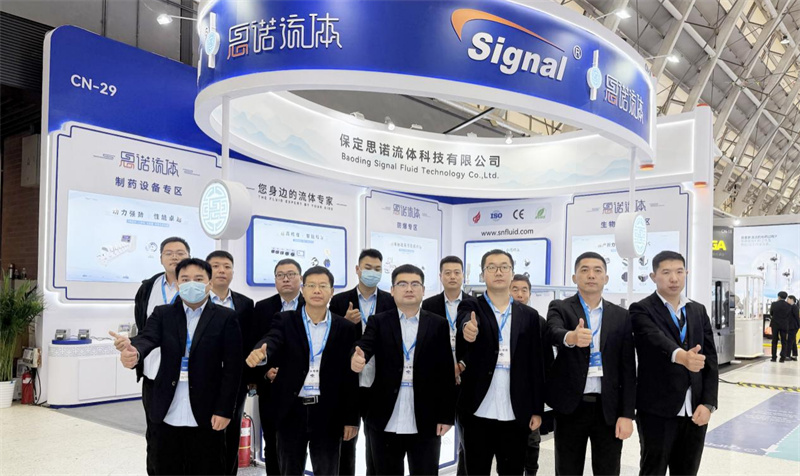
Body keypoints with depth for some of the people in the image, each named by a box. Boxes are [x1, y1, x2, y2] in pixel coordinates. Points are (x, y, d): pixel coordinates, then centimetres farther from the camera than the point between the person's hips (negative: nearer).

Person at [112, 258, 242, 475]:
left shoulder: (225, 318, -2)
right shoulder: (162, 314, 6)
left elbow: (232, 367, -5)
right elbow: (147, 338, -14)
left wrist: (224, 410, -10)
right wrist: (133, 351, -38)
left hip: (206, 414, -2)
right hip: (168, 415, 3)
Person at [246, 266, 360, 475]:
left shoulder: (345, 328, 2)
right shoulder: (285, 321, 1)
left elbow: (350, 376, 2)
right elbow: (272, 341, -20)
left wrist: (351, 418, 0)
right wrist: (260, 354, -44)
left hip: (328, 414, 0)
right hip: (292, 411, 0)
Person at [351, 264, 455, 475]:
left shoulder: (438, 324, 4)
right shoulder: (378, 322, 5)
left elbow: (446, 373, 1)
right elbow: (364, 346, -14)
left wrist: (447, 416, -3)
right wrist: (357, 358, -37)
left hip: (426, 422, 0)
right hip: (385, 422, 1)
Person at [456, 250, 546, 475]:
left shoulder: (529, 315, 7)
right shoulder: (470, 308, 2)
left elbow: (536, 365, 6)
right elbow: (465, 323, -23)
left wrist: (537, 410, 3)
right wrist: (468, 328, -46)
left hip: (516, 415, 2)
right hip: (478, 413, -1)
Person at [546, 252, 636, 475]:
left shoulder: (621, 316, 6)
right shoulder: (560, 308, -1)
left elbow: (628, 369, 3)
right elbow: (554, 334, -24)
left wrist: (627, 414, -3)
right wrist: (571, 337, -47)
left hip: (609, 408, 2)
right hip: (571, 407, -1)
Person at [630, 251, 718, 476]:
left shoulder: (699, 311, 11)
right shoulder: (642, 310, -5)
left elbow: (710, 359, 8)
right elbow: (656, 339, -26)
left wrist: (708, 403, -3)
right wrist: (680, 355, -46)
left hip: (695, 411, 5)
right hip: (657, 410, -4)